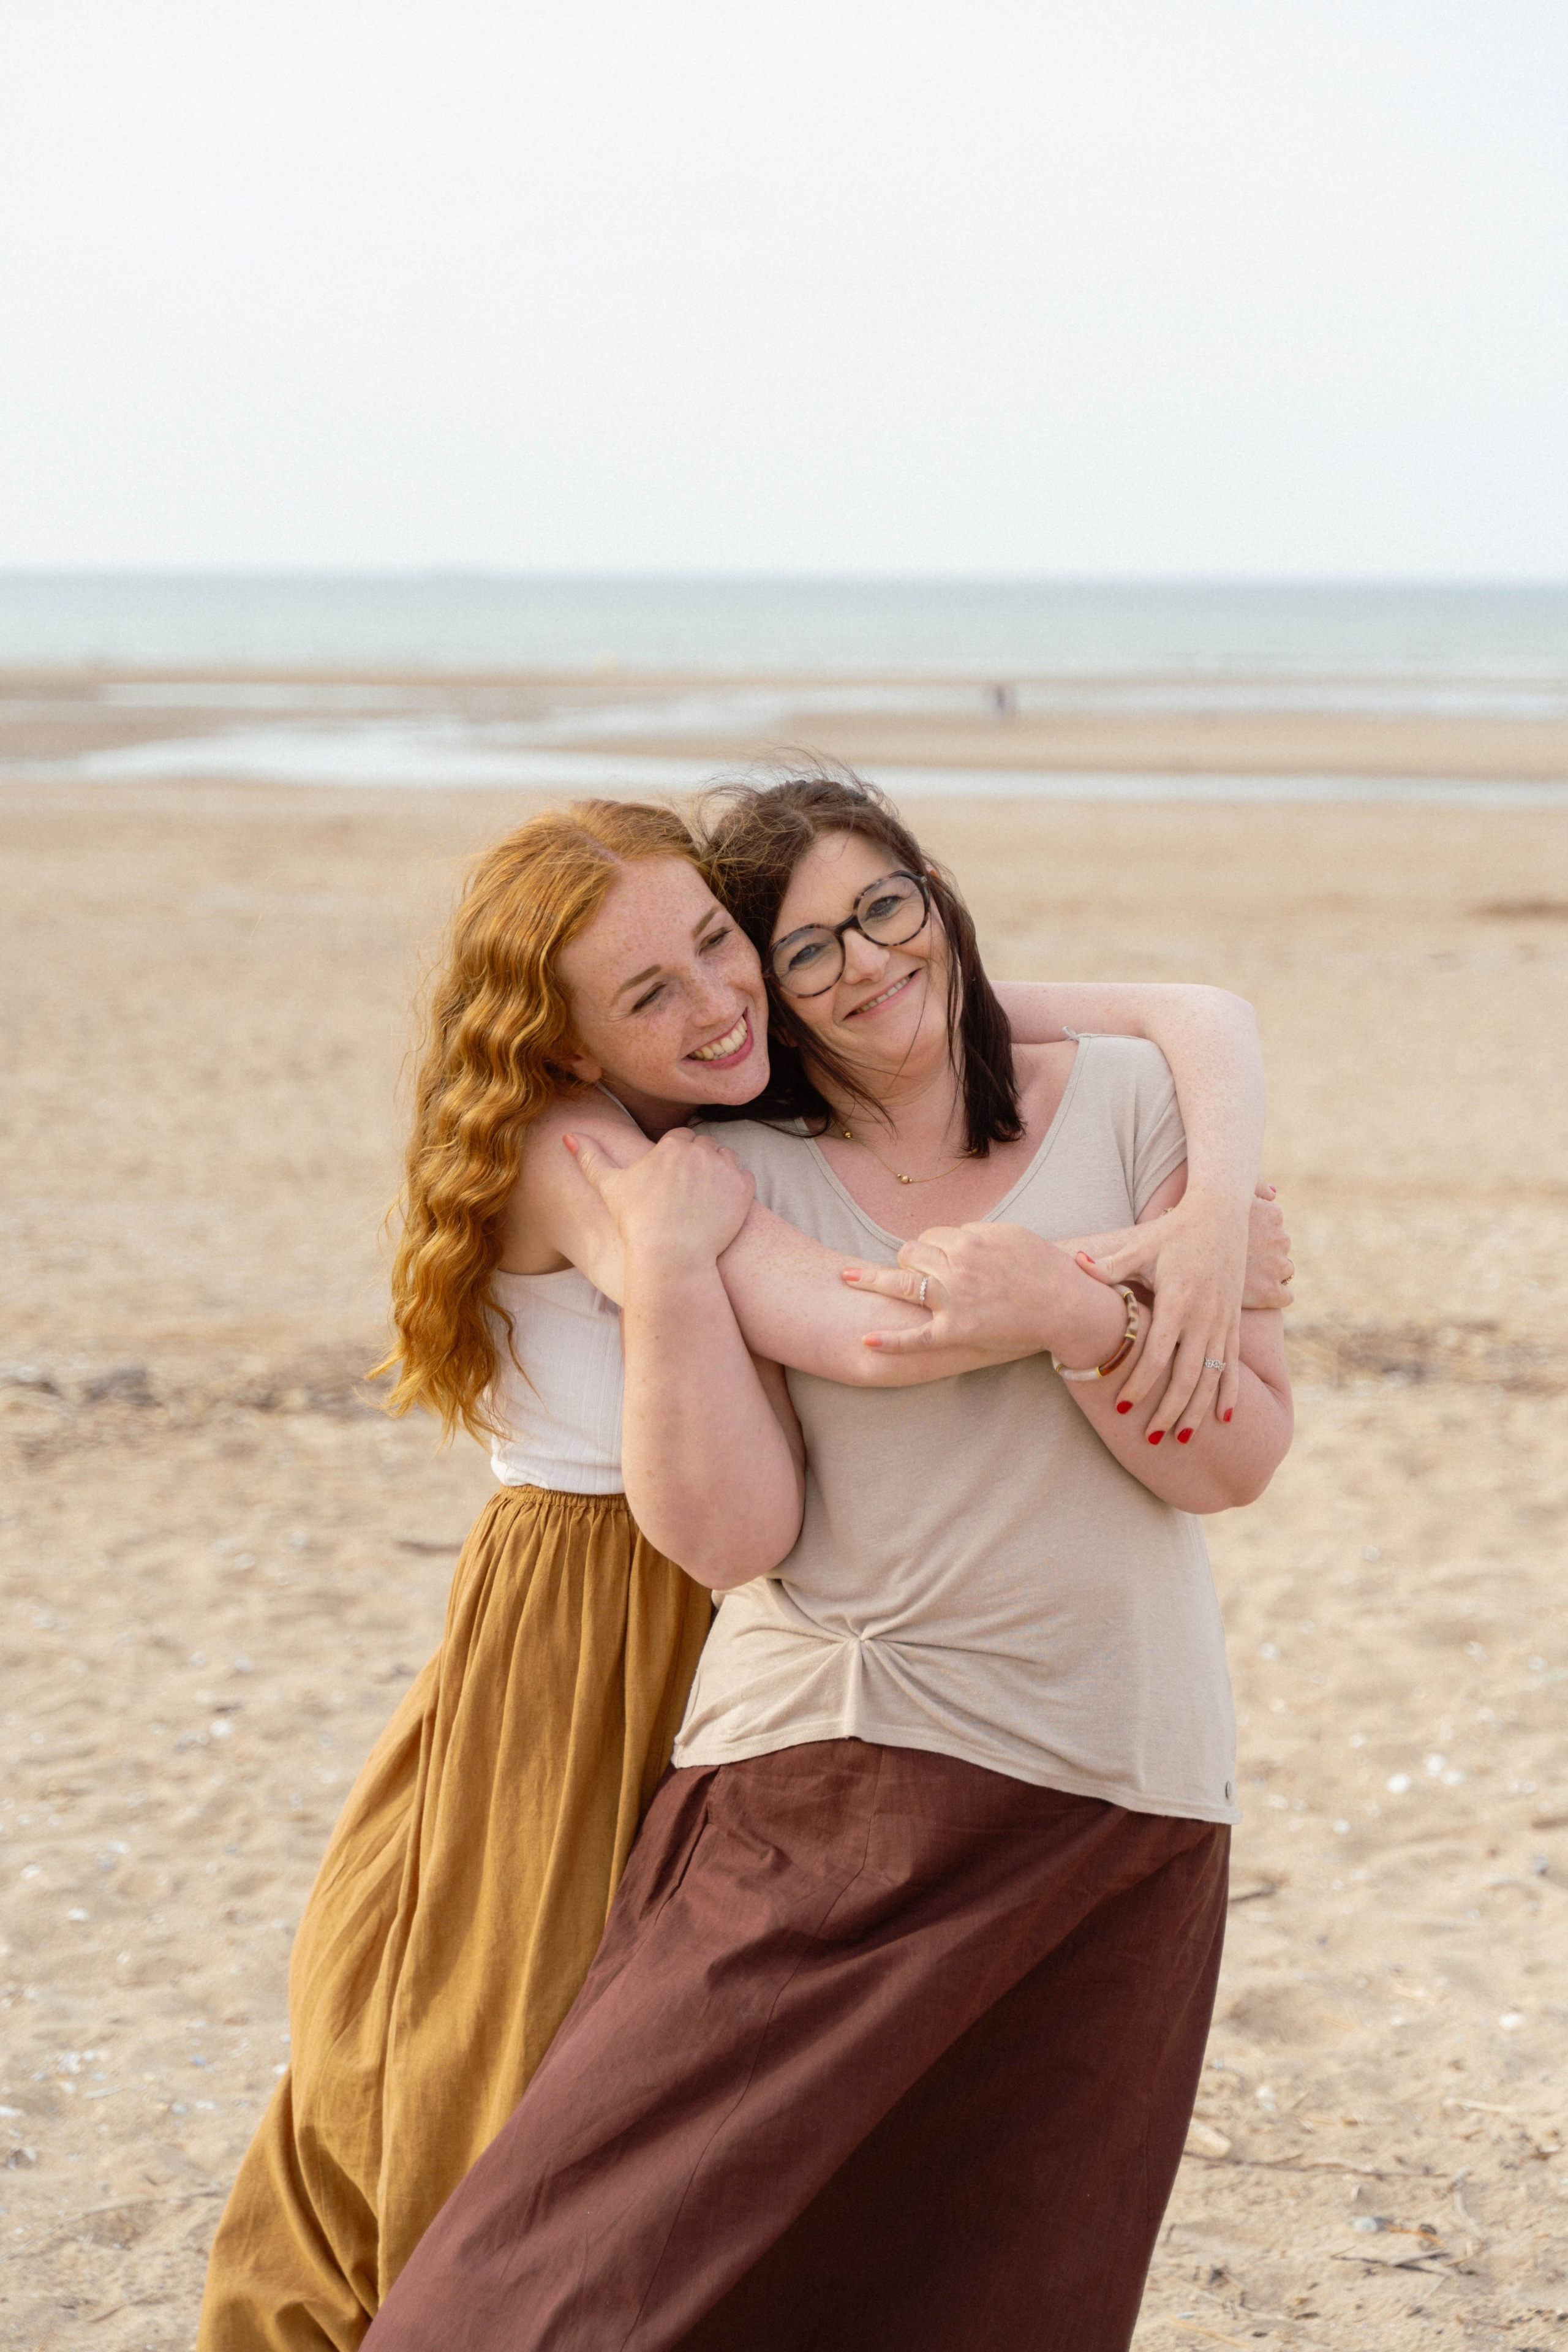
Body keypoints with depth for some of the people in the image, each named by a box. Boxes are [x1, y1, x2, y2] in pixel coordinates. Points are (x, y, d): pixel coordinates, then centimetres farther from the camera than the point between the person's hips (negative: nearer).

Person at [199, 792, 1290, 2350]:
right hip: (575, 1652, -5)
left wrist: (1214, 1215, -31)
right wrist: (1138, 1269, -27)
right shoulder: (573, 1155, -22)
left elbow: (1196, 1018, -11)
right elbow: (877, 1334, -36)